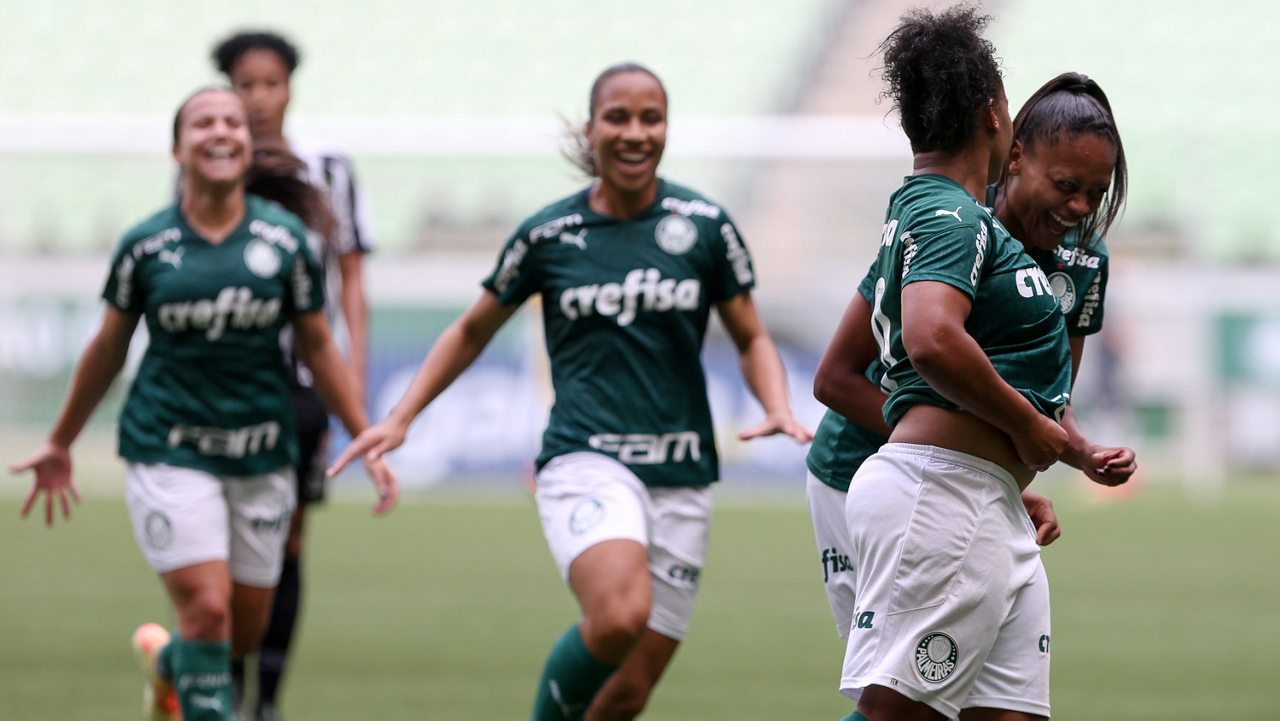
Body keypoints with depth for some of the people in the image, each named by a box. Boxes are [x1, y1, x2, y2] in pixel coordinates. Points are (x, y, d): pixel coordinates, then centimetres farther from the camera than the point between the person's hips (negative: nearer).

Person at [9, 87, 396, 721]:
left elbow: (317, 347, 8)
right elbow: (108, 349, 9)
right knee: (207, 608, -17)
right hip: (169, 450, -3)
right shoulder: (146, 245, -3)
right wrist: (59, 444, 17)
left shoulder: (285, 238, 0)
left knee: (245, 633, 9)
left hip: (261, 455, 3)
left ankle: (164, 661, 42)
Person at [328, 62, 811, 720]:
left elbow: (751, 339, 15)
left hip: (681, 478, 2)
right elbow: (472, 331, 17)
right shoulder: (548, 234, 2)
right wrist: (400, 419, 9)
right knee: (617, 617, -32)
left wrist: (779, 410, -4)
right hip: (585, 461, -2)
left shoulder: (705, 226, 4)